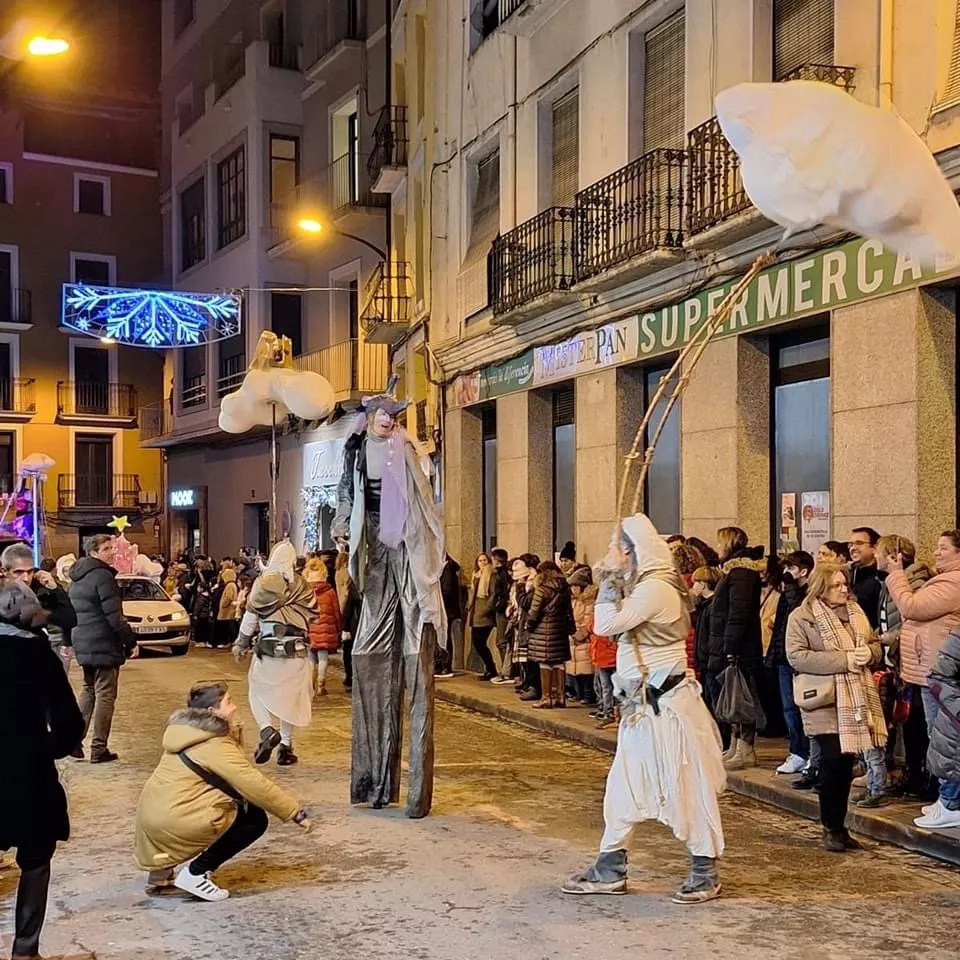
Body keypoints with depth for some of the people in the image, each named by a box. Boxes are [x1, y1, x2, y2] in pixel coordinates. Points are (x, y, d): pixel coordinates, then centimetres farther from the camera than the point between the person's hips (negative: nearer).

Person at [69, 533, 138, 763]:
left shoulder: (77, 578, 14)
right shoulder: (102, 576, -16)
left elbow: (72, 612, 20)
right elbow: (114, 616, -19)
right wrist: (131, 642, -13)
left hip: (83, 644, 9)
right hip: (103, 645, -9)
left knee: (88, 690, 19)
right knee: (105, 695, -2)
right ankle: (99, 749, 0)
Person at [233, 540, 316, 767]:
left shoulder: (262, 584, -5)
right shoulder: (303, 587, 3)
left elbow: (250, 617, -1)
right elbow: (312, 616, 11)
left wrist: (240, 645, 11)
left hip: (267, 649, -2)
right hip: (297, 651, 2)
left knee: (258, 691, 11)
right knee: (290, 696, 14)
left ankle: (267, 730, -14)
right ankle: (286, 745, 15)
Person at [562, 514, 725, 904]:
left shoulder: (655, 588, -18)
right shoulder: (644, 586, 14)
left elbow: (606, 625, -21)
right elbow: (613, 626, 11)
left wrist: (611, 578, -12)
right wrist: (612, 579, 7)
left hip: (666, 704, -11)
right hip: (643, 703, 11)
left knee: (686, 787, 0)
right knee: (623, 785, 13)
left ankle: (705, 873, 11)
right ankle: (609, 870, 20)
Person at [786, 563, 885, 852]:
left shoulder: (856, 611, 13)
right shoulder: (802, 616, -6)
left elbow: (875, 645, 21)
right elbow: (796, 656, -16)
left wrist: (867, 653, -6)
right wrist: (844, 659, -18)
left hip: (855, 698, 6)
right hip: (825, 700, -6)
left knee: (846, 762, 7)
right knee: (833, 761, -8)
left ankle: (840, 826, 18)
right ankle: (831, 828, 6)